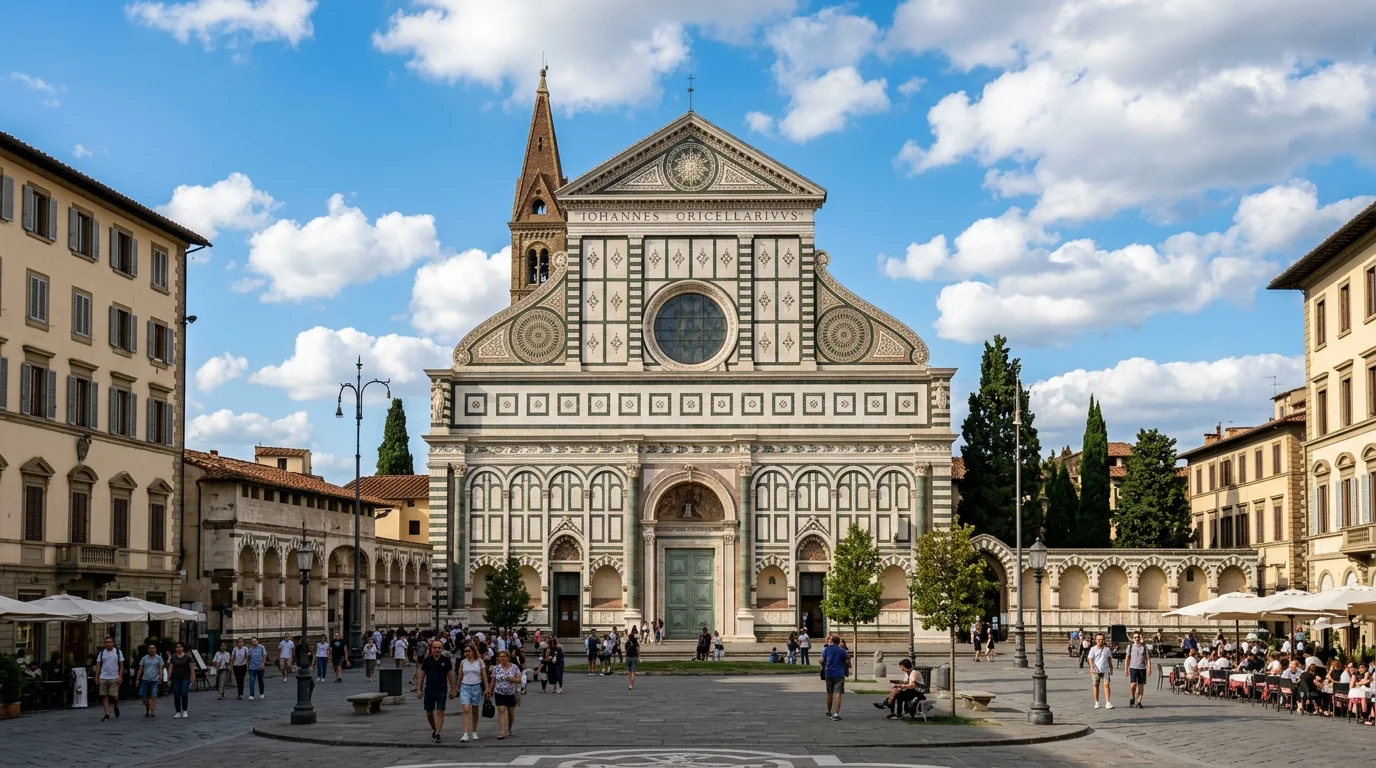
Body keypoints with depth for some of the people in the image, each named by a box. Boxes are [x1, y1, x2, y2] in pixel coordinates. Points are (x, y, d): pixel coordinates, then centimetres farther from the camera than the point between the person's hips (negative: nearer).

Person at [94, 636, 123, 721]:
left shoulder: (118, 652, 4)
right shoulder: (101, 653, 8)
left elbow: (121, 666, 3)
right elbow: (98, 666, 9)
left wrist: (120, 677, -6)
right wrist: (96, 678, 2)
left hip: (114, 678, -2)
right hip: (103, 678, 2)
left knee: (114, 696, -8)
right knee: (104, 696, -1)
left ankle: (116, 707, 23)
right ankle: (107, 714, 4)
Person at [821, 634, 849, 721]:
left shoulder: (826, 649, 2)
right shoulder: (842, 650, 0)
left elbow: (822, 660, -4)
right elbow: (848, 662, -3)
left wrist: (823, 666, 16)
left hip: (828, 674, 2)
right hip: (839, 674, -2)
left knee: (829, 693, 17)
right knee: (838, 694, -7)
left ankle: (829, 712, 33)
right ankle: (836, 714, -17)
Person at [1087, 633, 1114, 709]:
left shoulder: (1107, 649, 6)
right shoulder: (1093, 649, 0)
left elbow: (1109, 660, 15)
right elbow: (1091, 659, -6)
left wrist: (1111, 669, 14)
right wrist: (1092, 668, -19)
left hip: (1105, 670, 1)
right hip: (1096, 671, -1)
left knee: (1106, 685, -9)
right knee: (1096, 686, 5)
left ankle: (1108, 703, -10)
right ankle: (1096, 703, 15)